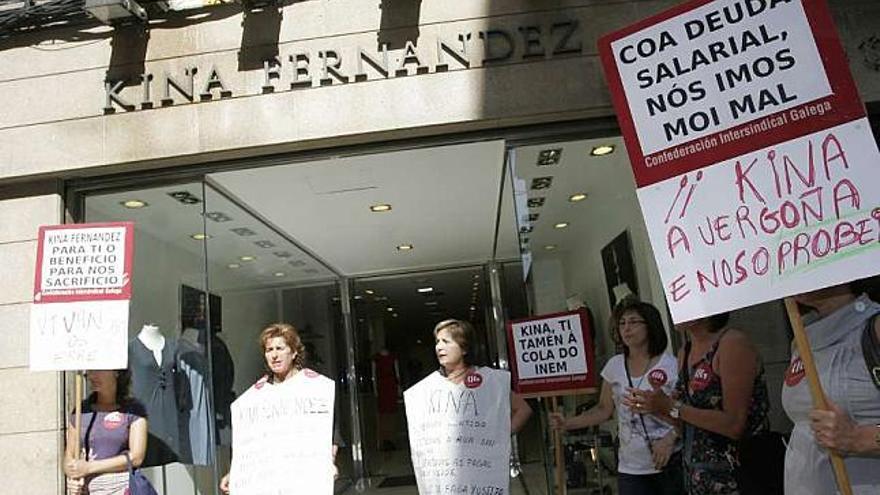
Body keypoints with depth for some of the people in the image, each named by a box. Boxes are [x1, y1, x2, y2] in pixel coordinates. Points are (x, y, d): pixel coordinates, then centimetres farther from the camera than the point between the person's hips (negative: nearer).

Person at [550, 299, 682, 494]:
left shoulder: (671, 364, -8)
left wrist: (670, 439, -22)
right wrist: (568, 423, -2)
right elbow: (604, 410, 10)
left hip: (671, 463, -3)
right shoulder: (614, 366, 4)